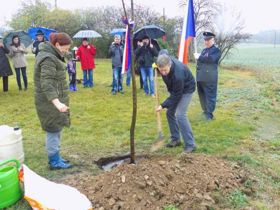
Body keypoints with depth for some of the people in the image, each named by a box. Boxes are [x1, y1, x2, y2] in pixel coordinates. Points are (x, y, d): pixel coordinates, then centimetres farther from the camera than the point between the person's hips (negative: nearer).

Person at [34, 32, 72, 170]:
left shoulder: (50, 55, 13)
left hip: (55, 99, 10)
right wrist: (56, 102, -42)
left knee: (57, 129, 16)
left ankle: (55, 157, 28)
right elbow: (47, 83, -31)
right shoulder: (48, 59, -20)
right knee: (53, 130, -1)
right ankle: (54, 161, 11)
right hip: (50, 101, -10)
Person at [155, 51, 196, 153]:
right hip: (175, 89, 8)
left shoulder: (178, 74, -41)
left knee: (180, 115, -19)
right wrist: (157, 65, -8)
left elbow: (176, 95, -30)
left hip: (186, 89, -8)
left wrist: (163, 105, -28)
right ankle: (175, 139, 20)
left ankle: (190, 144, -12)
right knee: (170, 113, 7)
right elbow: (162, 52, 5)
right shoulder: (164, 61, -22)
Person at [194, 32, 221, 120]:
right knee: (202, 96, 15)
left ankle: (209, 114, 5)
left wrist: (199, 57, -14)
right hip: (201, 77, 8)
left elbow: (211, 59, -23)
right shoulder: (204, 50, 19)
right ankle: (205, 111, 29)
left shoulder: (216, 50, -5)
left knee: (210, 96, -2)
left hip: (210, 79, -8)